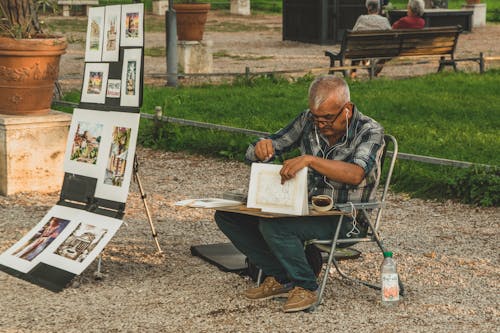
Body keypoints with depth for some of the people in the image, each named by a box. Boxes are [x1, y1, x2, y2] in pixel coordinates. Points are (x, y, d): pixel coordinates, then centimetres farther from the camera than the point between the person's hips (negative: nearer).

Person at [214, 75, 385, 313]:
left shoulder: (370, 131, -12)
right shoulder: (308, 121, 2)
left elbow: (355, 174, -33)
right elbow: (253, 155, 5)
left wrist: (310, 160, -42)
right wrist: (261, 148, -20)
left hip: (346, 220, -7)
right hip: (304, 208, 7)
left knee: (273, 226, -31)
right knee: (227, 216, -6)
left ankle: (305, 286, -11)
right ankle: (278, 277, 1)